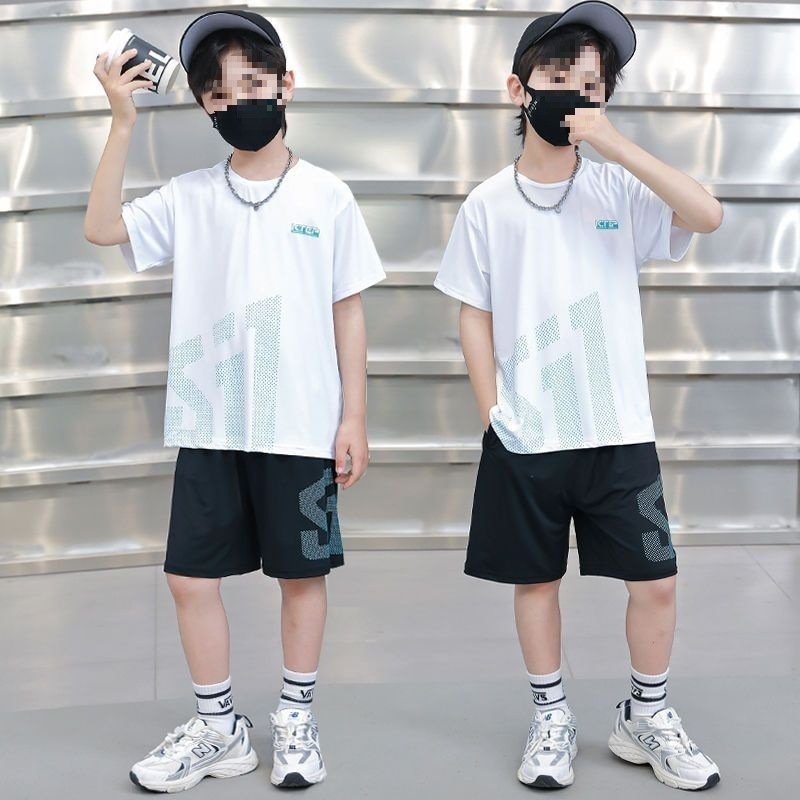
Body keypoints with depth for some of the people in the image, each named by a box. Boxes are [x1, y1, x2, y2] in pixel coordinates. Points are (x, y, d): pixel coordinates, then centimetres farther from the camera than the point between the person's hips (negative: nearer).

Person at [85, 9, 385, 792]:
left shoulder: (326, 195, 0)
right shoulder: (188, 196, 4)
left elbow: (349, 313, 2)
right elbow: (101, 228, -9)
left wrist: (354, 416, 0)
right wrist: (123, 122, -11)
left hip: (301, 426, -2)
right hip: (208, 426, 2)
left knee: (302, 572, 9)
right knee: (190, 576, 6)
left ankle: (295, 719, 27)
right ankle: (217, 727, 23)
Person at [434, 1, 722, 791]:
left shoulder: (618, 188, -1)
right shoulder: (487, 205, -1)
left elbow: (708, 215, -17)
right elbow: (474, 315, 3)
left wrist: (614, 143, -21)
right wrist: (491, 414, -4)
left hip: (619, 432, 1)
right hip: (525, 438, 0)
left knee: (655, 578, 4)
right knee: (536, 578, 10)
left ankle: (645, 717, 26)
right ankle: (551, 719, 29)